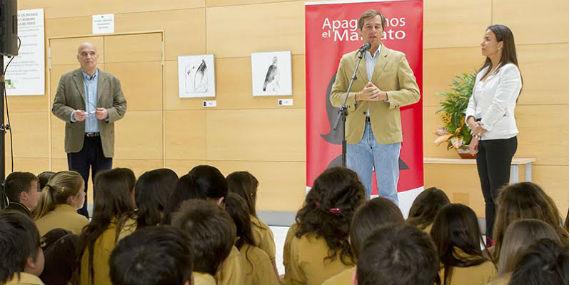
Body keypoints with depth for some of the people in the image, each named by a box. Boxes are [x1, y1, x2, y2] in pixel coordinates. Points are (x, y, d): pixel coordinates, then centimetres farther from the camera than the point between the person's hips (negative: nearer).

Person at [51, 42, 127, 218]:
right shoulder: (67, 80, 5)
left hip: (103, 143, 1)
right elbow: (57, 106, 4)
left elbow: (122, 106, 7)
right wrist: (72, 114, -15)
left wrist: (107, 114, -12)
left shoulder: (112, 81, 7)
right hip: (78, 143, 0)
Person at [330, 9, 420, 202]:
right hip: (357, 135, 2)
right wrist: (358, 96, -11)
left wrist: (384, 95, -12)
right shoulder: (347, 61, 10)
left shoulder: (397, 58, 7)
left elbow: (413, 93, 3)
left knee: (388, 193, 2)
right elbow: (335, 97, 8)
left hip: (386, 134, -1)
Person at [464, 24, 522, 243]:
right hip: (482, 140, 8)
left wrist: (480, 130, -12)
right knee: (488, 195, 9)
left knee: (499, 194, -6)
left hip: (500, 139, -8)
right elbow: (473, 100, 15)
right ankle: (490, 242, 14)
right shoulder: (483, 72, 16)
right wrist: (471, 119, -5)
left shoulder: (509, 71, -9)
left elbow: (498, 105, -16)